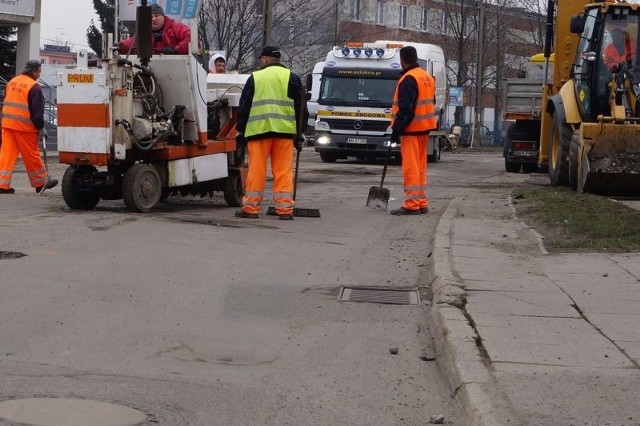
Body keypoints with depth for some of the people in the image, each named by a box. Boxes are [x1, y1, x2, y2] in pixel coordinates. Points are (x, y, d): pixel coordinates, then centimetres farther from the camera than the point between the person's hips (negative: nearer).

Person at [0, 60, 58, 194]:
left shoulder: (12, 82, 13)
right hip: (24, 126, -6)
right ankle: (41, 182, 18)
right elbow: (37, 111, -12)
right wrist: (41, 128, -4)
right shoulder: (34, 87, -11)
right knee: (32, 155, 5)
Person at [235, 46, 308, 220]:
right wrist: (300, 133, 14)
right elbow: (301, 108, 9)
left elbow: (244, 107, 8)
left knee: (256, 170, 1)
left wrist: (240, 131, 15)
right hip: (285, 131, 1)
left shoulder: (255, 77, 7)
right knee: (283, 171, 2)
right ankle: (285, 209, 0)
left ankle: (251, 207, 3)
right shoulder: (292, 78, 9)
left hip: (258, 130, -1)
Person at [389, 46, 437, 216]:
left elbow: (405, 109, -20)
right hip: (424, 129, 9)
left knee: (410, 167, -7)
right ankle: (422, 204, 17)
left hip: (411, 129, -9)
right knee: (420, 167, 14)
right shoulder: (427, 77, 14)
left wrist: (396, 130, -17)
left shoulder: (408, 80, -15)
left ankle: (412, 205, -8)